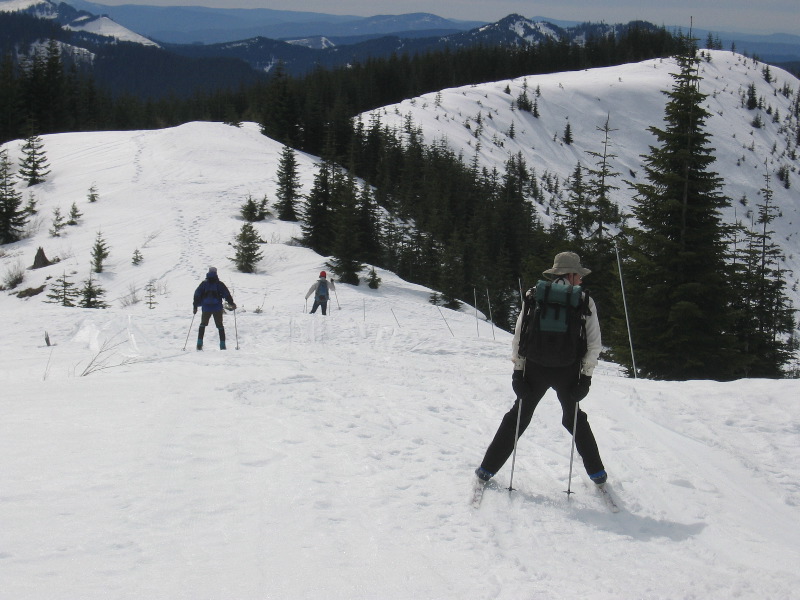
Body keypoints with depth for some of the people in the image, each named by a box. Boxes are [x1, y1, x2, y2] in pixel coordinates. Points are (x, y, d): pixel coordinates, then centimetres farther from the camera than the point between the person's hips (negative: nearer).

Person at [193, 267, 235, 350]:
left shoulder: (204, 283, 4)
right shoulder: (219, 284, 0)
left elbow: (197, 295, 2)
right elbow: (227, 294, -4)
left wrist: (195, 307, 6)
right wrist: (232, 303, 6)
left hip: (206, 308, 1)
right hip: (217, 308, -1)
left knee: (203, 324, 17)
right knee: (220, 326, 10)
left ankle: (199, 344, 6)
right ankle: (222, 345, 2)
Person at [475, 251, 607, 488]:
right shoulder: (584, 301, -2)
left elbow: (519, 336, -2)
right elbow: (594, 343, -4)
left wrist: (518, 370, 2)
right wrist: (586, 375, 1)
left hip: (536, 369, 0)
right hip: (568, 372, 0)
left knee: (519, 416, 14)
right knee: (574, 418, 22)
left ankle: (488, 468, 13)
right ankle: (596, 472, 24)